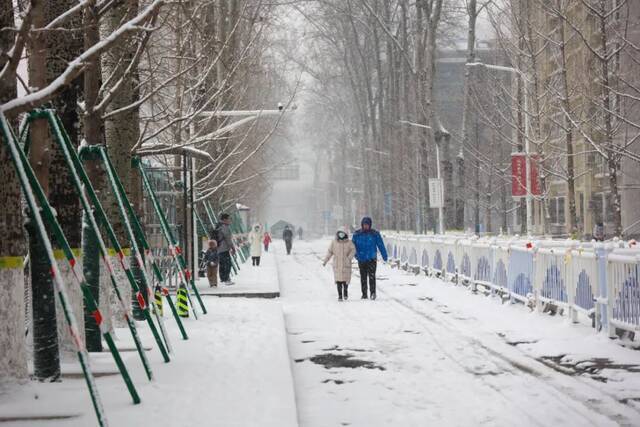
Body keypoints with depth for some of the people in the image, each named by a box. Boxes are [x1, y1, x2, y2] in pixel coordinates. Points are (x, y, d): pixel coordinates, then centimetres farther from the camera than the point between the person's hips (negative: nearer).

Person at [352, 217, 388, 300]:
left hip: (372, 259, -2)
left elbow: (381, 245, 2)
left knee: (372, 276, -15)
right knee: (363, 278, 8)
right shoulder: (357, 234, 4)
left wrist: (384, 256, -1)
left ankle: (373, 292, -20)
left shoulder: (375, 234, 1)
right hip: (361, 259, 2)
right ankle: (364, 294, 15)